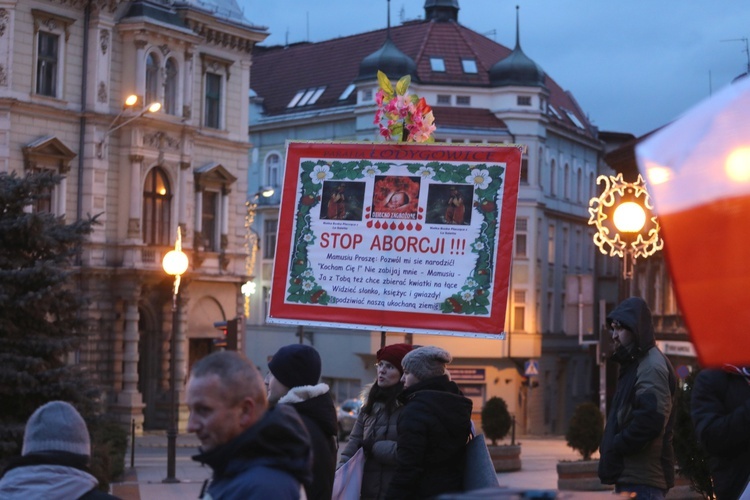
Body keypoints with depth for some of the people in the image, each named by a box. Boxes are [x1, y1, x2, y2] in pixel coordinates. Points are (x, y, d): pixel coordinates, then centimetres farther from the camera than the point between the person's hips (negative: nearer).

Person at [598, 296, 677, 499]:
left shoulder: (652, 367, -13)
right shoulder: (635, 364, 20)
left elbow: (650, 420, -24)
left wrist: (615, 447, -14)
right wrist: (611, 447, 9)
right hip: (632, 475, 11)